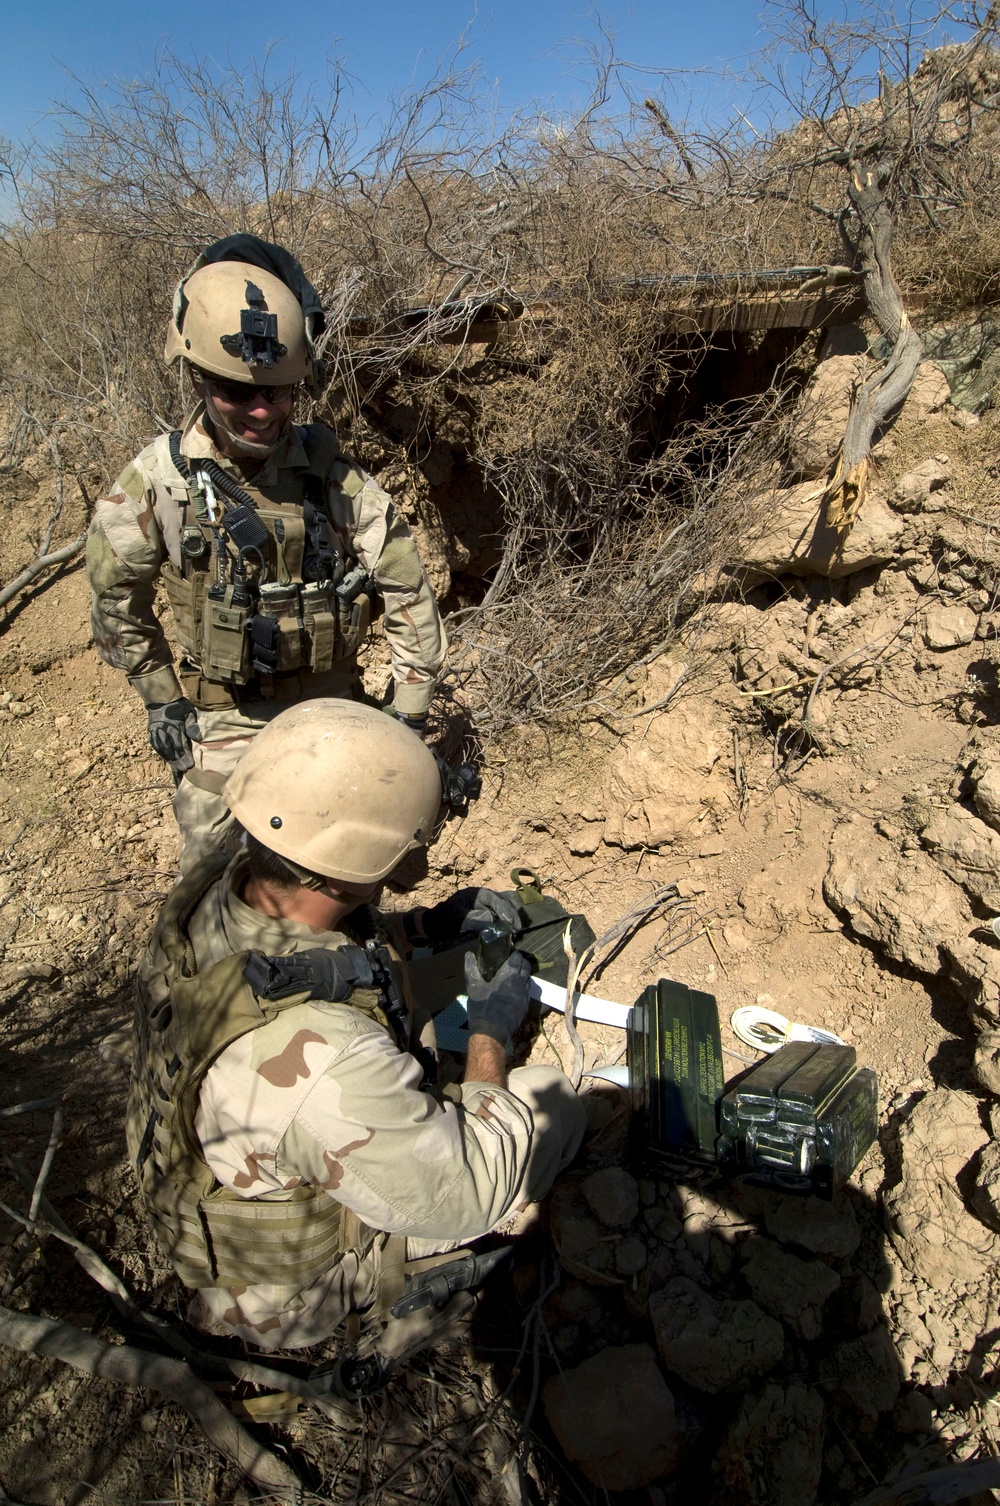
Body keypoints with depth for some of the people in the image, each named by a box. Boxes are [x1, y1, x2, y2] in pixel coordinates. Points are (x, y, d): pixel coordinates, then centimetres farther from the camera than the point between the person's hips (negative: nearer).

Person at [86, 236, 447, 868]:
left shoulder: (330, 469, -12)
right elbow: (118, 599, 1)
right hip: (225, 721, -1)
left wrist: (412, 710, -6)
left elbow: (406, 588, -7)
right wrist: (161, 698, 2)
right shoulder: (159, 480, -13)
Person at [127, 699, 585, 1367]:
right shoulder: (319, 1058, -44)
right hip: (290, 1291, -7)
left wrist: (427, 923, -4)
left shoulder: (207, 890, -20)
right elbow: (468, 1197, -28)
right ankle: (410, 1283, 14)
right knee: (552, 1099, -5)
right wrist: (492, 1029, -16)